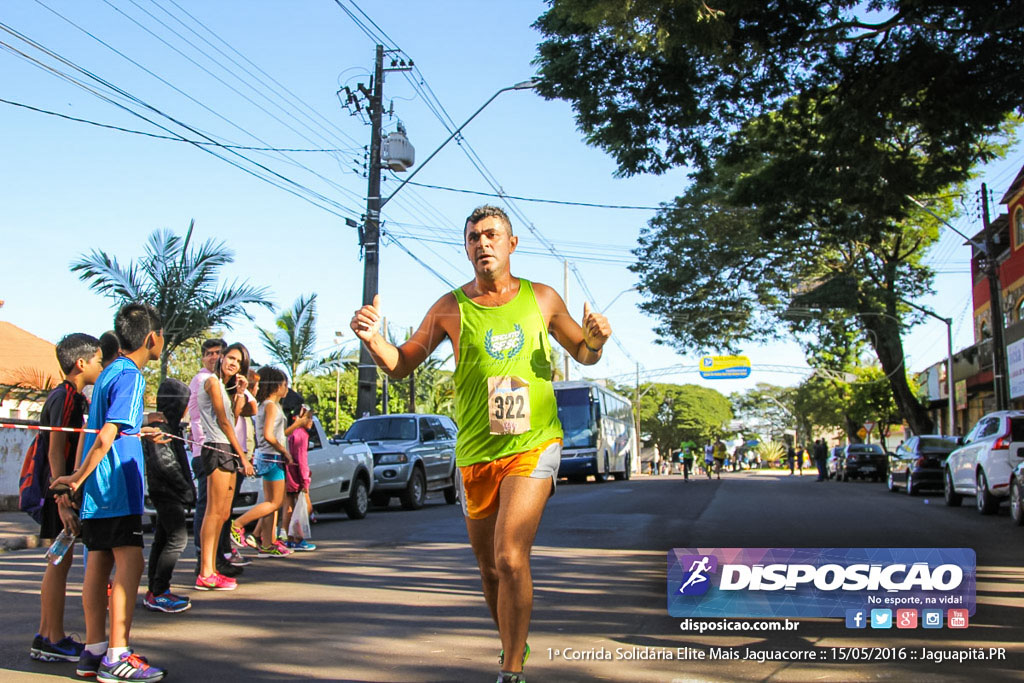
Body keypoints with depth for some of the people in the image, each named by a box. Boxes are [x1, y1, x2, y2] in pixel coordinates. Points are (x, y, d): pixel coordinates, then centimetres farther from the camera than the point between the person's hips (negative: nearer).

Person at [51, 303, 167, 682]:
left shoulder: (111, 372, 15)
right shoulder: (131, 376, -14)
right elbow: (107, 435, -21)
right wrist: (79, 477, -13)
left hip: (99, 490, 10)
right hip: (116, 485, -10)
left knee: (99, 565, 11)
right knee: (130, 563, -9)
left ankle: (94, 651, 18)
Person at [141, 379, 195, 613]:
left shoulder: (169, 425, 17)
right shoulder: (160, 426, -14)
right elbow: (163, 462, -21)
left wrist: (187, 487, 15)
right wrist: (186, 488, -15)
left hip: (168, 491, 10)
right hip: (167, 491, -10)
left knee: (162, 539, 12)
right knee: (177, 538, -12)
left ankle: (155, 593, 18)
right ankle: (158, 593, -9)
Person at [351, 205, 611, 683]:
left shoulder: (542, 298, 5)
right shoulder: (451, 308, 2)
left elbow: (583, 354, 16)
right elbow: (400, 366, 6)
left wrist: (595, 339, -8)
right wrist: (372, 338, -15)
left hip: (533, 445, -2)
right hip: (476, 452, 2)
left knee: (510, 557, -19)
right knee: (489, 568, 14)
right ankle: (513, 645, 40)